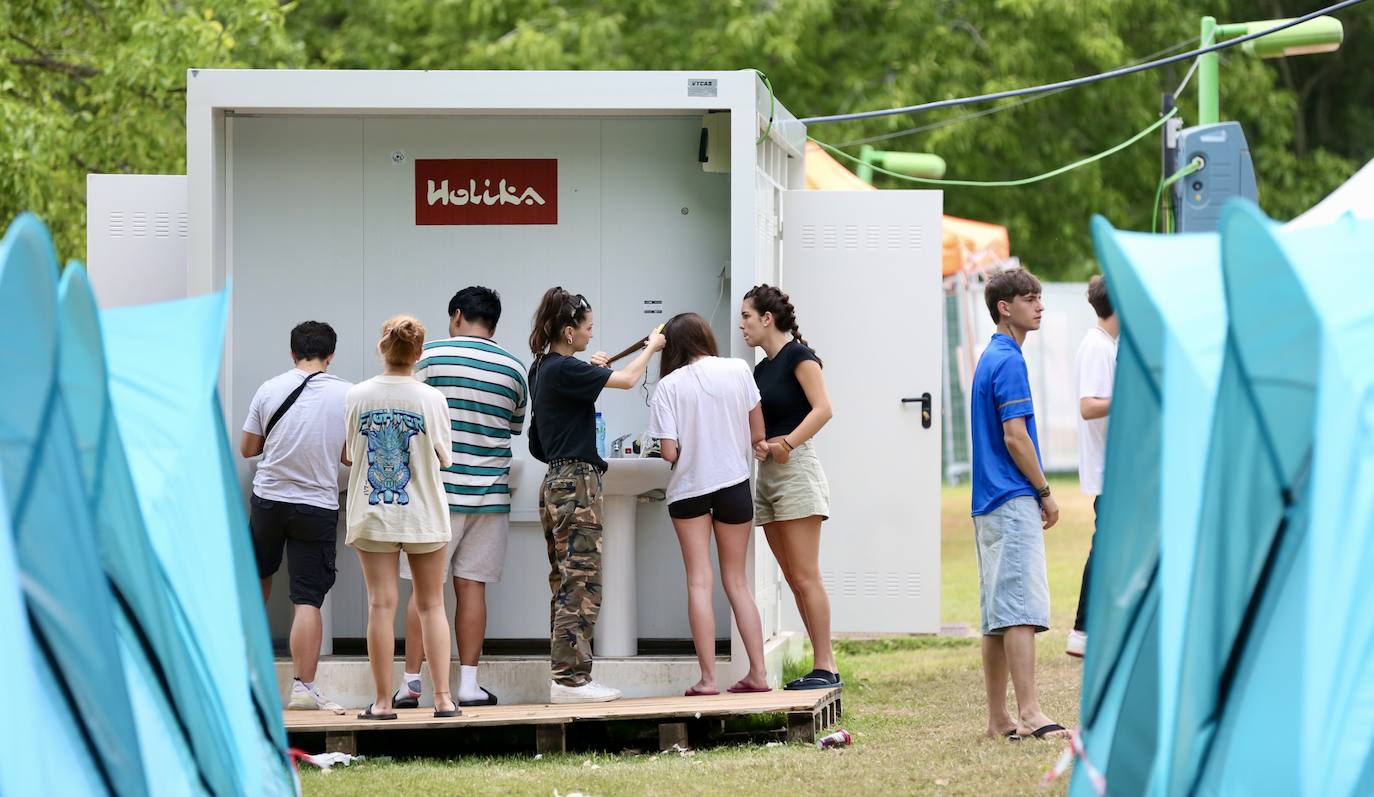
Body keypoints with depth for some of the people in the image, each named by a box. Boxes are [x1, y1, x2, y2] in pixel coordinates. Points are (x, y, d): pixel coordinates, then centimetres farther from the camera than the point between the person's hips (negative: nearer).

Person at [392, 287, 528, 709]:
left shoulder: (430, 355, -4)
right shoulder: (514, 369, 5)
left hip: (436, 489, -2)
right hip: (489, 493, 2)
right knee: (471, 586, 5)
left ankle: (411, 680, 0)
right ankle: (468, 682, 2)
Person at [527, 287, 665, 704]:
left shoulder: (543, 369, 14)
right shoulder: (565, 370, -15)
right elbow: (627, 380, -14)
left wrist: (593, 370, 21)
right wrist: (651, 348, 3)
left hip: (558, 482, 10)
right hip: (576, 483, -10)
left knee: (567, 584, 10)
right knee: (580, 583, -8)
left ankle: (566, 676, 11)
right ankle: (570, 678, -9)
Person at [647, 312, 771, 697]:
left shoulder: (669, 386, -8)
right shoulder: (738, 370, -2)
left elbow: (670, 452, -11)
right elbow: (758, 434, 2)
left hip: (689, 488, -2)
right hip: (735, 483, 2)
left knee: (699, 582, 0)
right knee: (737, 582, 11)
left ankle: (707, 677, -7)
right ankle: (758, 673, 7)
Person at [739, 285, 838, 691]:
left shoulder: (798, 356, -7)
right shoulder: (761, 370, 17)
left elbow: (823, 409, -17)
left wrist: (786, 443, -22)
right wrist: (758, 445, -5)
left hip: (796, 470, -9)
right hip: (768, 475, 9)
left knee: (805, 577, -11)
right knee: (793, 579, 5)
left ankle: (825, 667, -11)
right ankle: (822, 666, 6)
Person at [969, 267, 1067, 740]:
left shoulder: (990, 359, 18)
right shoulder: (1009, 361, -12)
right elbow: (1015, 437, -17)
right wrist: (1045, 493, -8)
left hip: (989, 504, 10)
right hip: (1013, 502, -10)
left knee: (999, 614, 9)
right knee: (1021, 610, -15)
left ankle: (999, 719, 10)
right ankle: (1029, 715, -21)